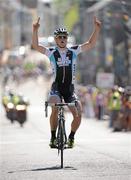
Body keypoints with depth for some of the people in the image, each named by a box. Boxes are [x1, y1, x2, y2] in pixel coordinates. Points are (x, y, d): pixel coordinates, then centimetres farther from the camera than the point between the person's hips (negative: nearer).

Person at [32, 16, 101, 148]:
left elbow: (90, 44, 4)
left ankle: (71, 137, 13)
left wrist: (97, 28, -7)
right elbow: (36, 46, -11)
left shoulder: (73, 51, 5)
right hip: (56, 89, -2)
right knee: (55, 110, -27)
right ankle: (53, 137, -11)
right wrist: (35, 30, -24)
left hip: (70, 90, 2)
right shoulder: (51, 52, 0)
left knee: (78, 114, -10)